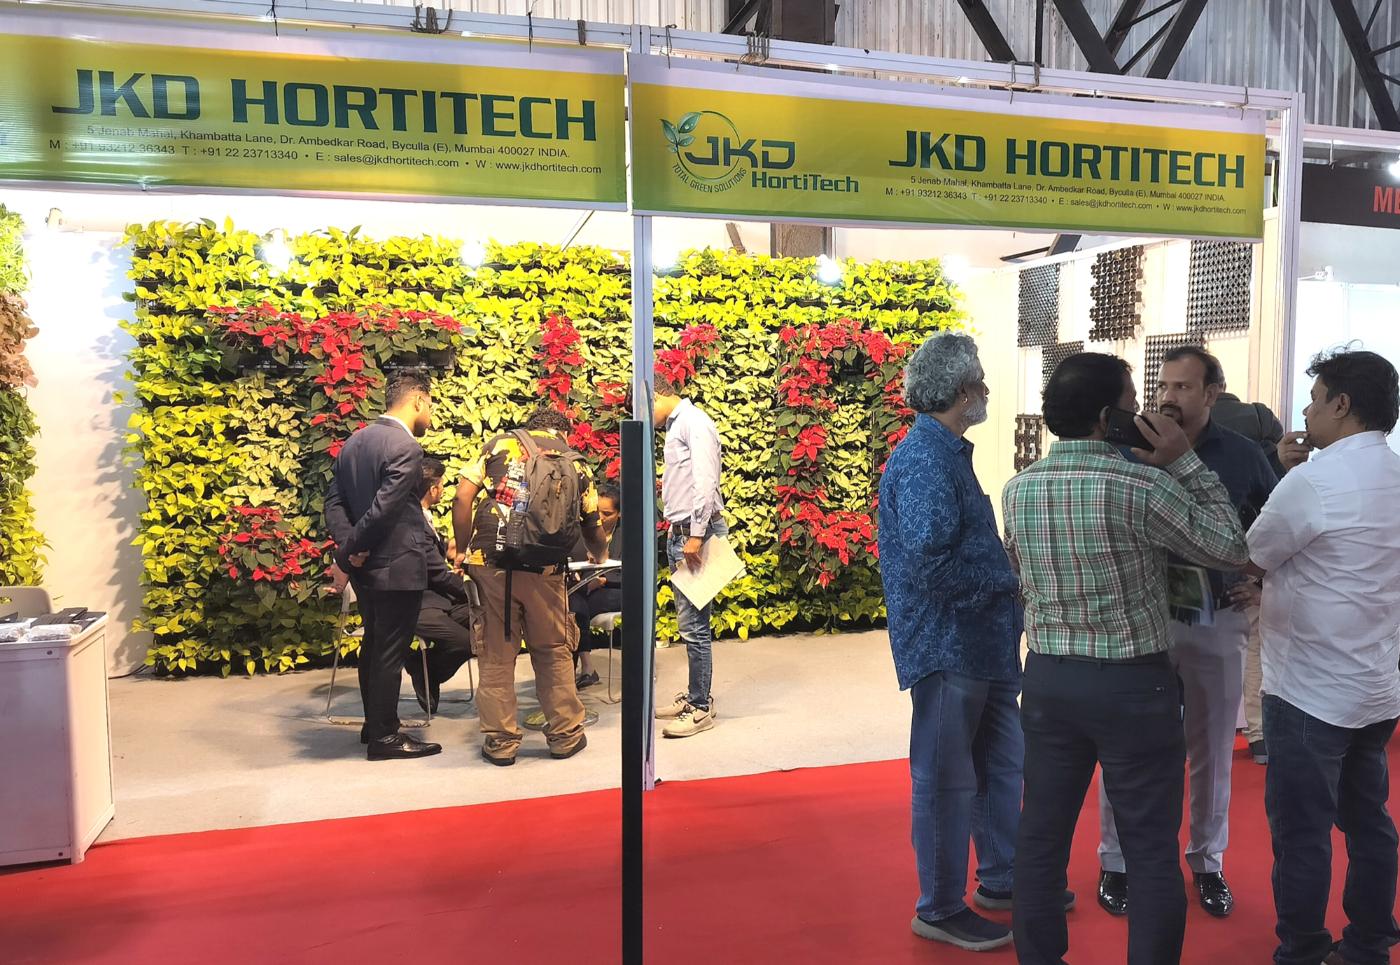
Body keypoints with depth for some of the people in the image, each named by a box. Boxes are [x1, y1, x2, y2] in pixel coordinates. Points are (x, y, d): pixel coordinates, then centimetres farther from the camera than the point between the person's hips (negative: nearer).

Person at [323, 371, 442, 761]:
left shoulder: (354, 442, 9)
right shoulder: (405, 447, -19)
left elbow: (335, 501, 6)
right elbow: (383, 508, -24)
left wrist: (349, 545, -5)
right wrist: (355, 549, -12)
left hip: (366, 567, 9)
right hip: (397, 567, -9)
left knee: (373, 645, 19)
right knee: (390, 652, 1)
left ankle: (374, 723, 31)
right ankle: (384, 736, 11)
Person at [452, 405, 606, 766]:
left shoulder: (501, 444, 11)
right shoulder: (575, 465, 15)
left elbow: (463, 497, 0)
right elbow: (592, 529, 24)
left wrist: (463, 549, 8)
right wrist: (600, 556, 46)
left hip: (491, 563, 0)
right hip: (544, 572, 0)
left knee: (497, 653, 10)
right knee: (554, 652, 15)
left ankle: (500, 741, 17)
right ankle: (565, 735, 24)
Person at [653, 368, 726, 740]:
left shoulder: (694, 423, -11)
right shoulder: (676, 425, 17)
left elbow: (705, 482, -20)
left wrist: (696, 535, -22)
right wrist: (679, 532, 15)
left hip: (694, 531, -10)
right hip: (679, 532, 10)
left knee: (693, 623, -5)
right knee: (689, 620, 15)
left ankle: (702, 707, 4)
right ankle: (694, 694, 25)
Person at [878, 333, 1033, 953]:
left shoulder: (947, 452, 12)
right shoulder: (924, 459, -20)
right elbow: (933, 564, -27)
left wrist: (1007, 567, 4)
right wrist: (1010, 575, -15)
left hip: (983, 644, 10)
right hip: (947, 647, -10)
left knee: (1003, 765, 21)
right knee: (946, 781, 5)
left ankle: (999, 880, 38)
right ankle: (940, 910, 22)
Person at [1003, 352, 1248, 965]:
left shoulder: (1018, 490, 0)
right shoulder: (1140, 486, -17)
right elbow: (1232, 549, -3)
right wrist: (1185, 462, -2)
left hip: (1048, 680, 5)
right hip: (1133, 685, -5)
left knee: (1042, 835, 14)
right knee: (1151, 850, 9)